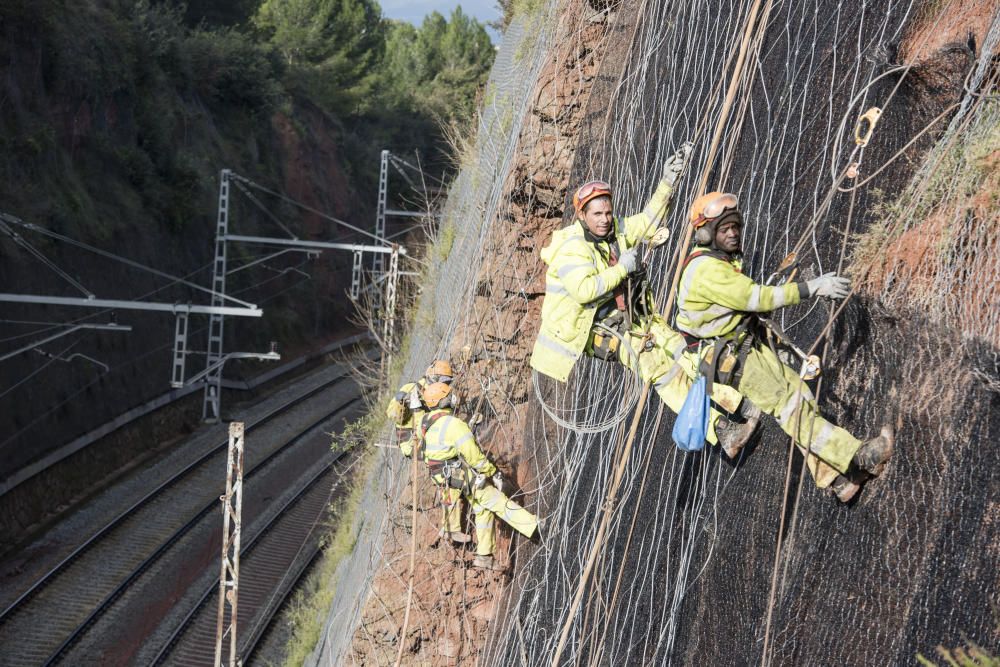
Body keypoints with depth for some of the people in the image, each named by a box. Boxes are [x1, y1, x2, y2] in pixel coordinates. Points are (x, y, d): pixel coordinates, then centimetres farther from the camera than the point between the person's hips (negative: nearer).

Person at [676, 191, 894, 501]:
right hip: (726, 357, -10)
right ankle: (858, 456, -29)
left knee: (801, 393, -2)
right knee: (789, 404, -19)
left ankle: (834, 477, -4)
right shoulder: (706, 270, -23)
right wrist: (811, 288, -26)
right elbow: (756, 299, -27)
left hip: (748, 344, 10)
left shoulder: (725, 260, 11)